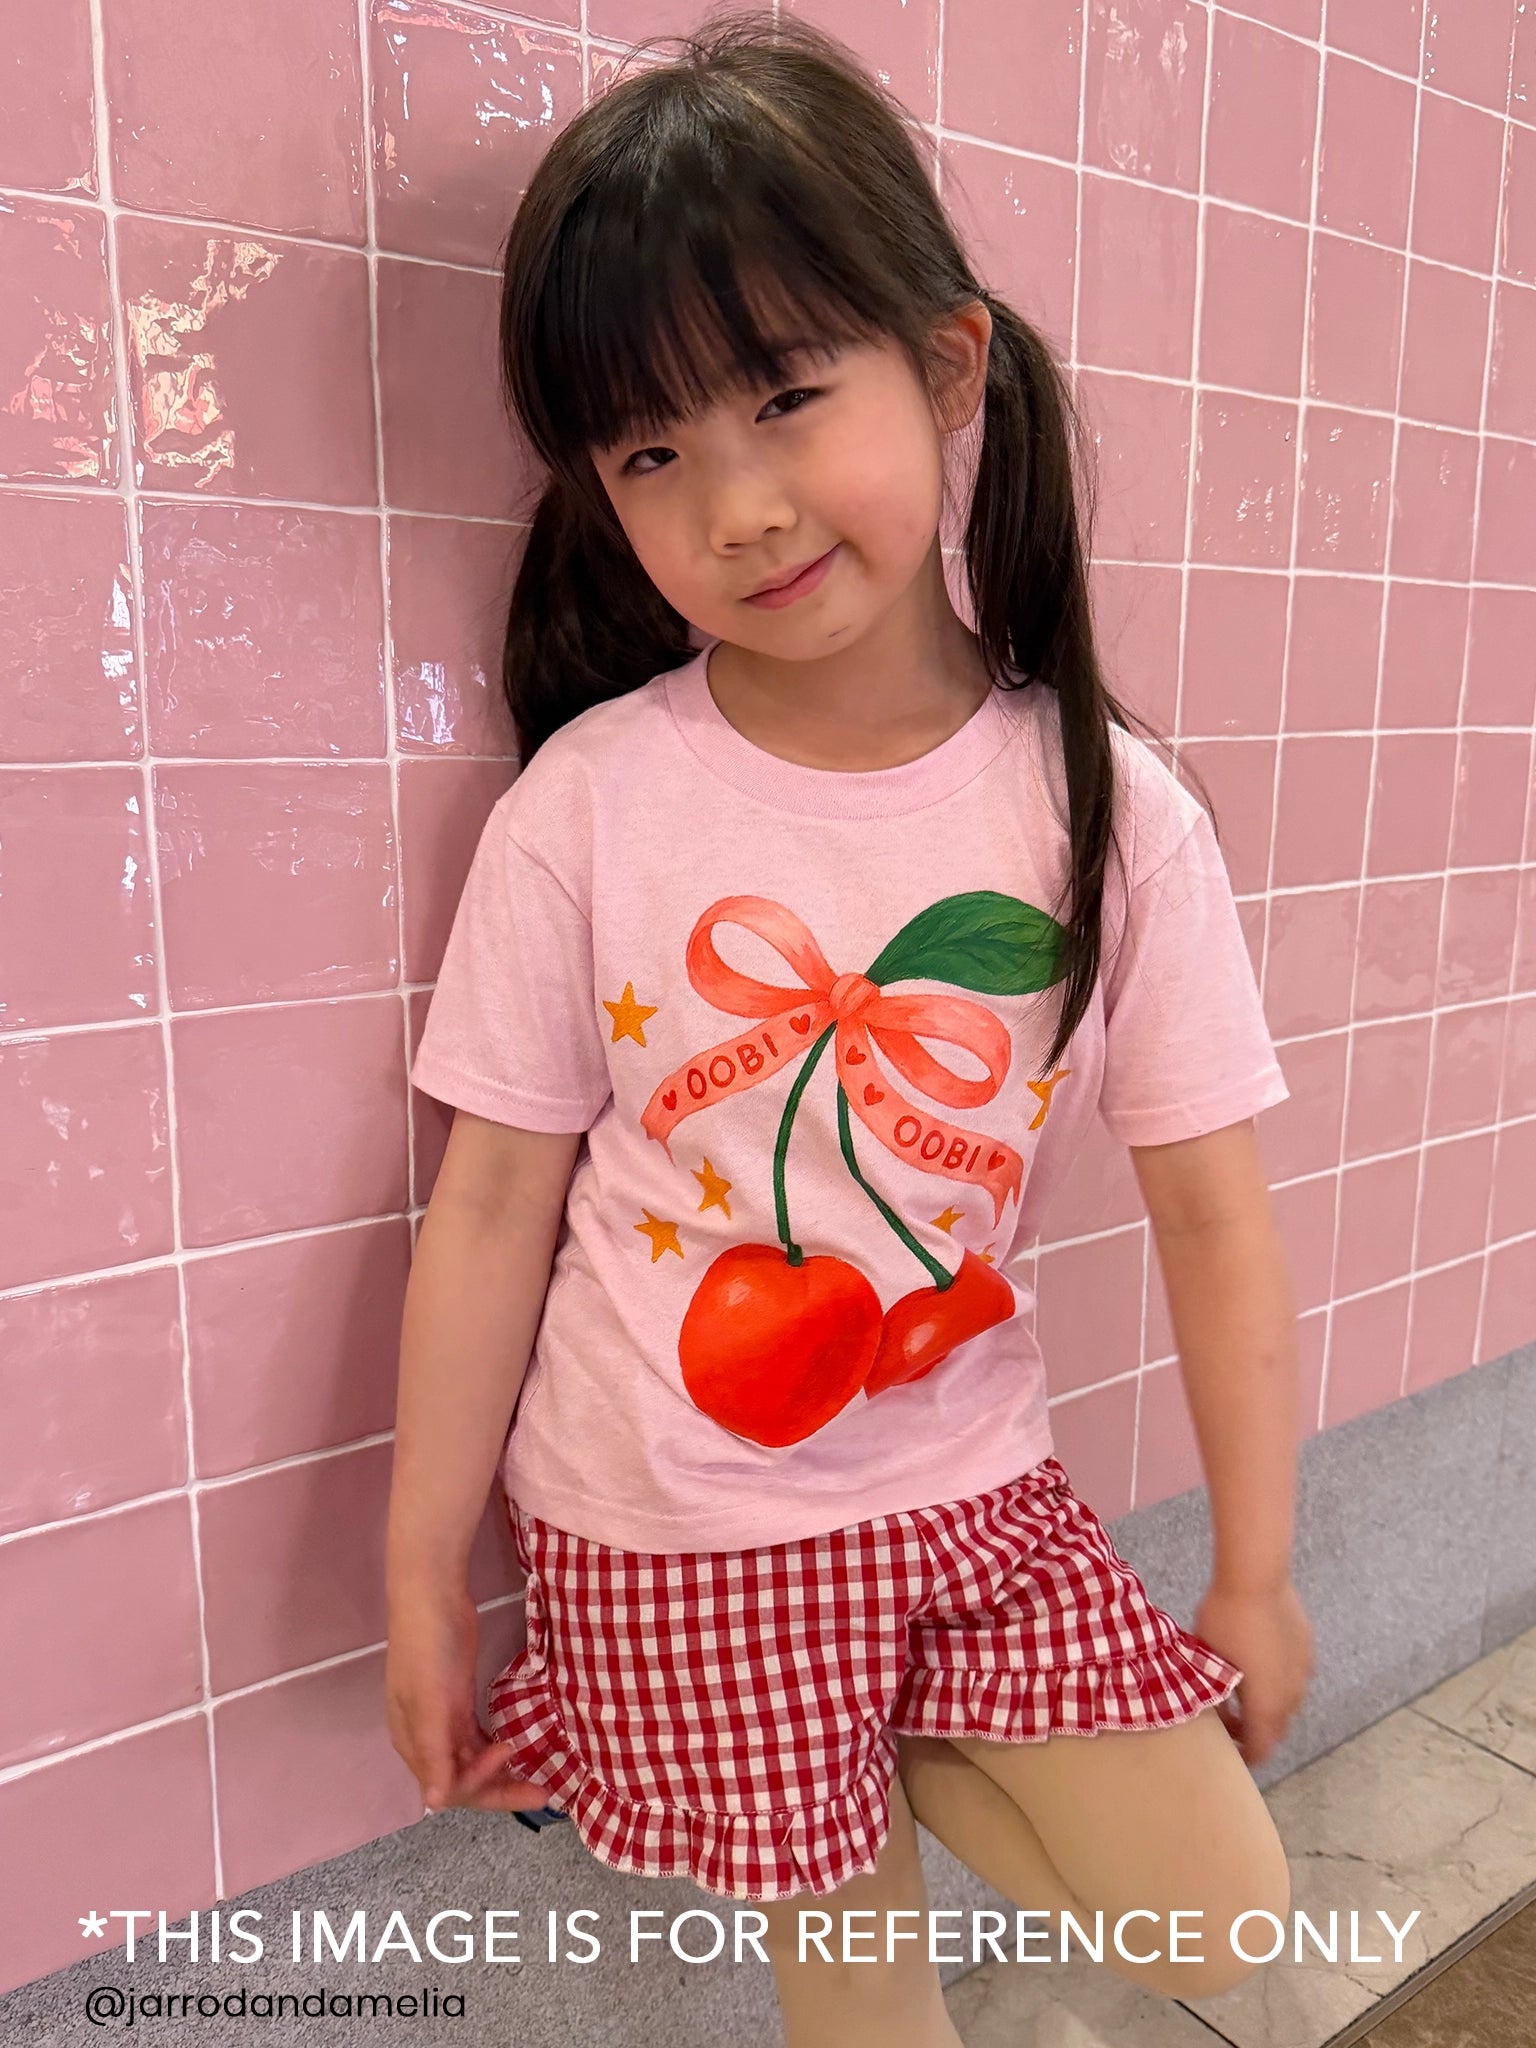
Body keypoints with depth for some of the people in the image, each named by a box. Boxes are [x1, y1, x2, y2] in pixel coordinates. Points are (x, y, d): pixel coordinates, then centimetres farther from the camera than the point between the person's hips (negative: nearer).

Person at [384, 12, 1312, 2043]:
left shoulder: (1108, 810, -12)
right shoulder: (588, 801, -15)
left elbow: (1214, 1211, -6)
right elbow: (493, 1207, -9)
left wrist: (1257, 1575, 1)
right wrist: (422, 1576, -1)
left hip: (976, 1497, 2)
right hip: (666, 1531, -1)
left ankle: (894, 1750, 25)